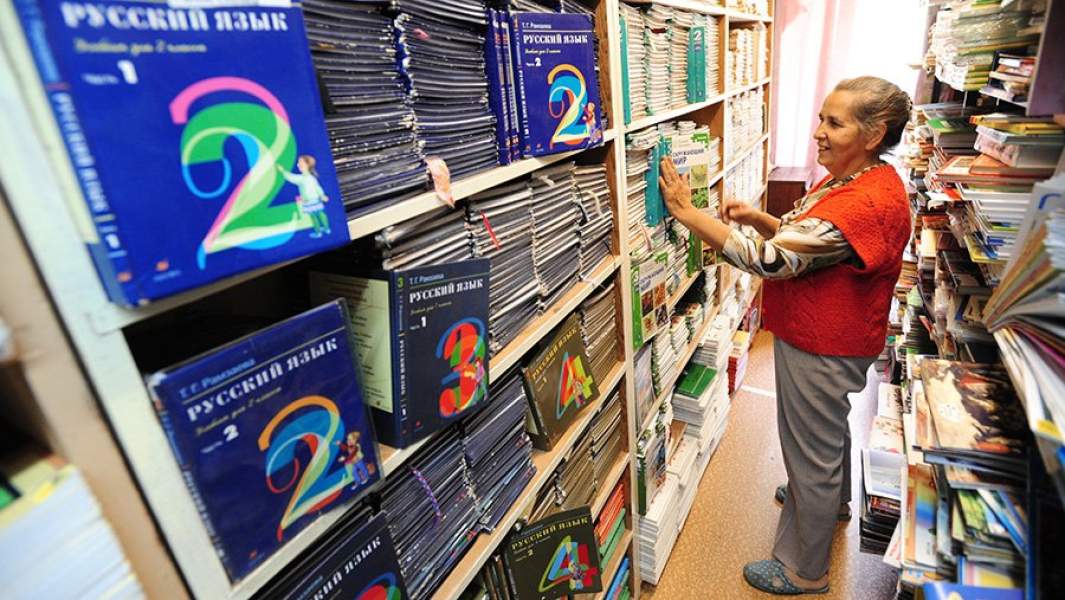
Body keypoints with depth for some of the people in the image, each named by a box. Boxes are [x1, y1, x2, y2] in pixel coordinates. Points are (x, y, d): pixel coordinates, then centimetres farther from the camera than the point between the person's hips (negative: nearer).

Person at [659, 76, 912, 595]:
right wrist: (757, 218, -5)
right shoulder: (850, 180, 4)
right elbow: (804, 239, 14)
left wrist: (687, 211, -34)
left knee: (811, 449, 7)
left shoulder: (868, 203, -30)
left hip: (822, 350, -10)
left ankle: (803, 570, 30)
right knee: (827, 429, 31)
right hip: (822, 336, 10)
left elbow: (773, 259, -36)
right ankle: (831, 500, 60)